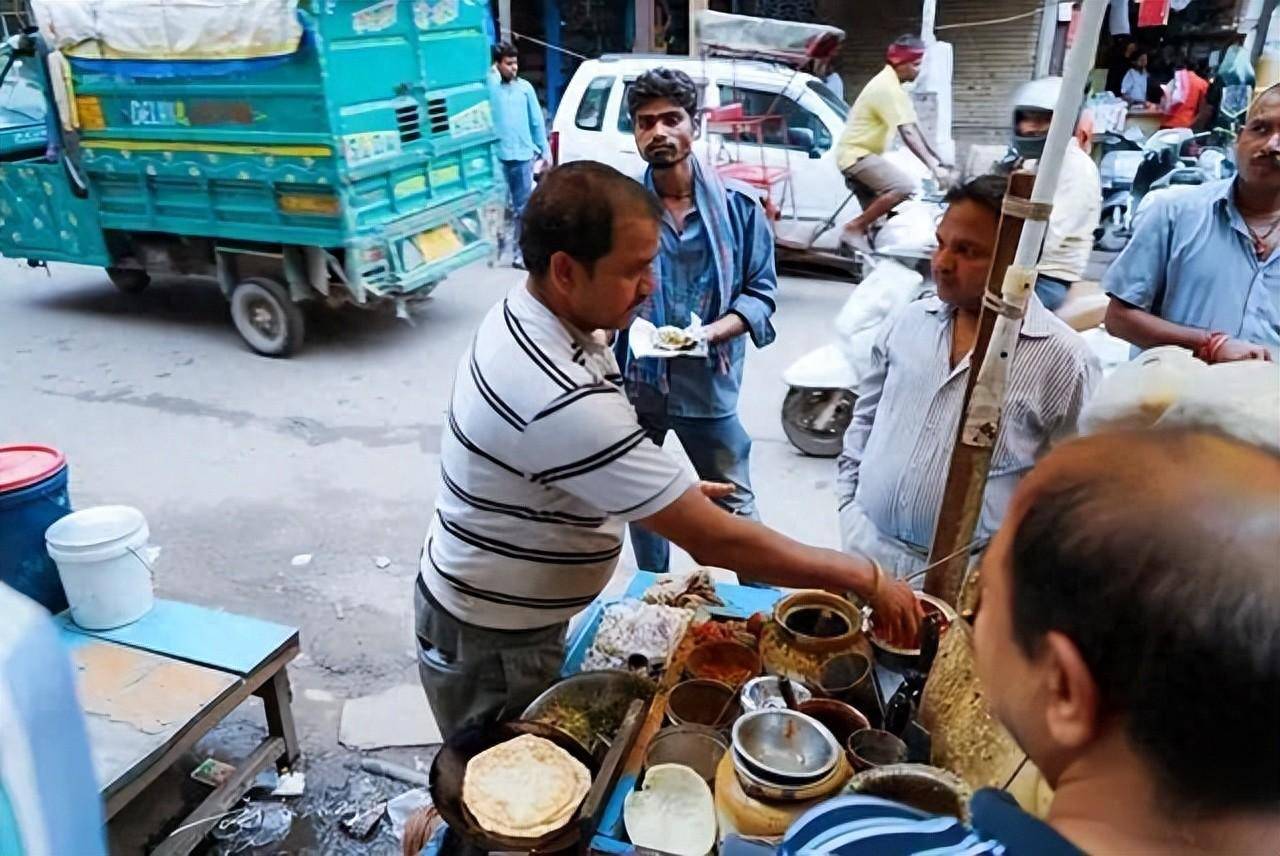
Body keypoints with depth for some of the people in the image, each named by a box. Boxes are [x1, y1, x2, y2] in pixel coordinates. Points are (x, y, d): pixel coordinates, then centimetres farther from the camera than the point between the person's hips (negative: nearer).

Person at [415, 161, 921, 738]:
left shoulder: (527, 314, -6)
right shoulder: (562, 402, -37)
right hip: (491, 647, -8)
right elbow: (714, 542, -32)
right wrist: (865, 578, -22)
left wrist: (674, 492, 2)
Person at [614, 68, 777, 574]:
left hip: (710, 385, -1)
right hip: (635, 381, 2)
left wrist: (714, 332, -18)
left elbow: (761, 291, -1)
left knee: (735, 503, 10)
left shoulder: (737, 205, -5)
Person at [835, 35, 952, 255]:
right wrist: (934, 167, -28)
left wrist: (937, 160, 13)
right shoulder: (888, 88, -18)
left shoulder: (889, 84, 14)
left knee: (874, 215, 15)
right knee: (904, 186, -26)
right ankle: (854, 228, -18)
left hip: (858, 154, 11)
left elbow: (913, 130, 16)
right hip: (857, 154, -11)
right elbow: (908, 134, -25)